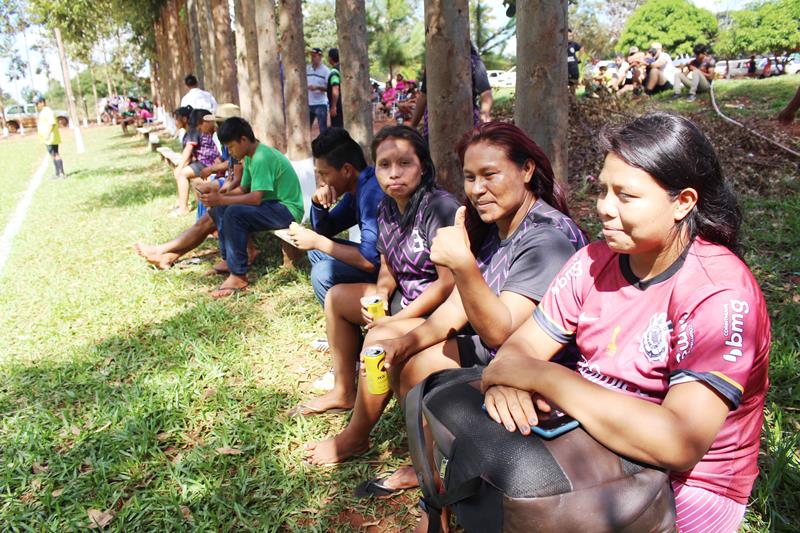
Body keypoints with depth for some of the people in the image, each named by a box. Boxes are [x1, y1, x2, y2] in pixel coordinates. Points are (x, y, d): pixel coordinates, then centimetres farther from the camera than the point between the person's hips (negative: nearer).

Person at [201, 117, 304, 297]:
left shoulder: (262, 158, -22)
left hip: (287, 209, -10)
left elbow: (255, 198, -28)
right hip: (272, 204, 10)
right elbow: (242, 189, 11)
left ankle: (239, 276, -20)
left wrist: (221, 199, -24)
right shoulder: (250, 156, 9)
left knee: (234, 213, -28)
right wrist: (217, 196, -5)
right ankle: (228, 259, 7)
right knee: (220, 209, 3)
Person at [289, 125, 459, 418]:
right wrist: (380, 296, -13)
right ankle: (344, 392, 18)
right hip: (406, 297, 9)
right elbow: (388, 267, 11)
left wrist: (395, 321, -23)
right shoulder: (387, 208, 2)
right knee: (336, 296, 9)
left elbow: (448, 282, -25)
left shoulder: (439, 207, -23)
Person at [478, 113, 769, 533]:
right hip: (588, 436, 6)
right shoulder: (595, 261, -2)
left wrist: (540, 375, -30)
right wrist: (504, 380, -26)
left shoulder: (719, 293, -21)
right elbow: (521, 347, -2)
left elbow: (680, 443, -32)